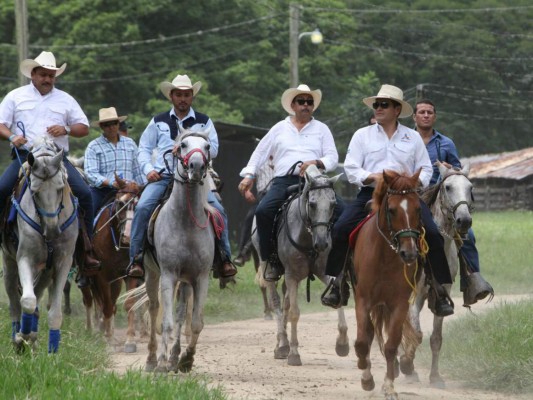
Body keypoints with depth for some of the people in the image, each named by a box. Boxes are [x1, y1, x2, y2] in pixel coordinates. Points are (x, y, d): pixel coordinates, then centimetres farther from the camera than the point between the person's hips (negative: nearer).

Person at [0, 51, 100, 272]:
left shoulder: (65, 100, 17)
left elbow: (84, 128, 16)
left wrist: (66, 130, -5)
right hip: (24, 156, -1)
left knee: (84, 194, -16)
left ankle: (86, 249, -9)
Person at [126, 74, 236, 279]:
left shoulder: (204, 122, 14)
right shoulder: (159, 121, 16)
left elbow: (213, 149, 4)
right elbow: (144, 148, 15)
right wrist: (148, 169, -3)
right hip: (162, 176, 0)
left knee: (217, 209, -18)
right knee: (142, 207, -24)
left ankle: (225, 258, -5)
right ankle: (136, 258, -17)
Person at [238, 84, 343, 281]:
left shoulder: (321, 129, 17)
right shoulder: (280, 128, 20)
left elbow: (333, 157, 8)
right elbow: (260, 153, 19)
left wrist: (317, 163, -13)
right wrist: (249, 175, 5)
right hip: (284, 180, 0)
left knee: (340, 210, -25)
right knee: (263, 211, -27)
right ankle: (272, 259, -14)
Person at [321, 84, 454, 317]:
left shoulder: (413, 138, 15)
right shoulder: (362, 135, 12)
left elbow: (426, 169, 13)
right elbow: (351, 169, 4)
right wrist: (373, 177, -14)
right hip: (371, 193, 0)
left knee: (432, 235, -19)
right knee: (341, 229, -22)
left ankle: (439, 291, -9)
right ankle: (337, 284, -12)